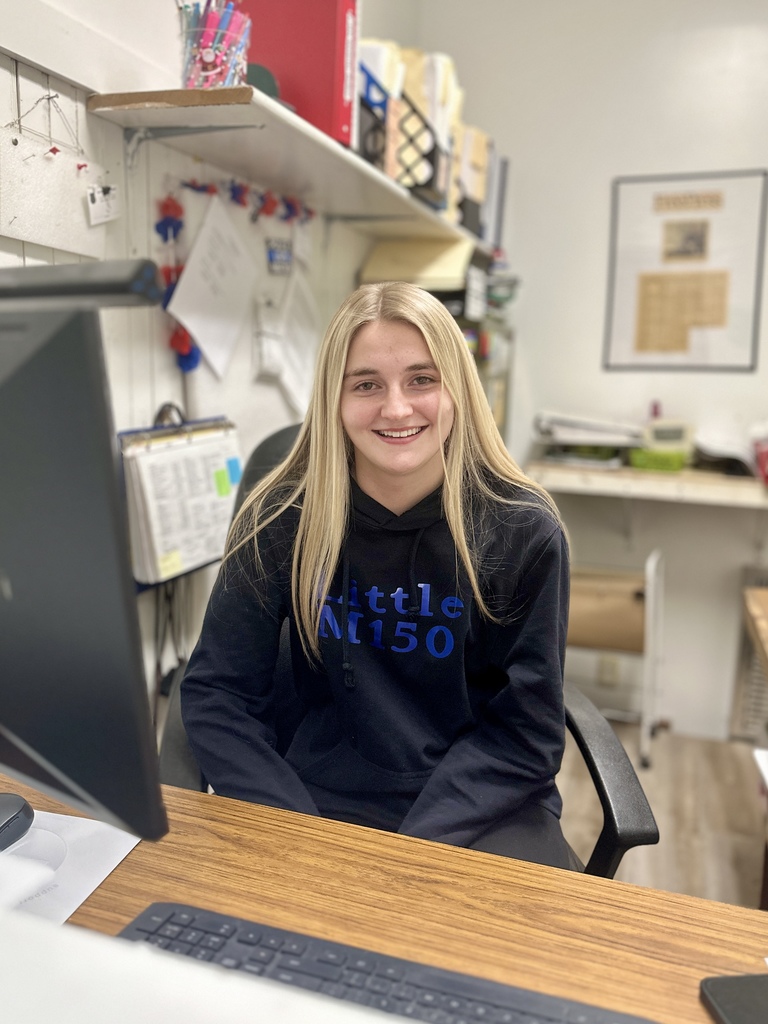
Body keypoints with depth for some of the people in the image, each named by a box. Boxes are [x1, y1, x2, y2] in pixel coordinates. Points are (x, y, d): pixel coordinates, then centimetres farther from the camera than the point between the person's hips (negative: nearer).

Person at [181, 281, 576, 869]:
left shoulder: (523, 532, -9)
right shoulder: (281, 521, -8)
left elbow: (525, 729, -7)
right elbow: (218, 693, -4)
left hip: (482, 810, 1)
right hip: (322, 798, 1)